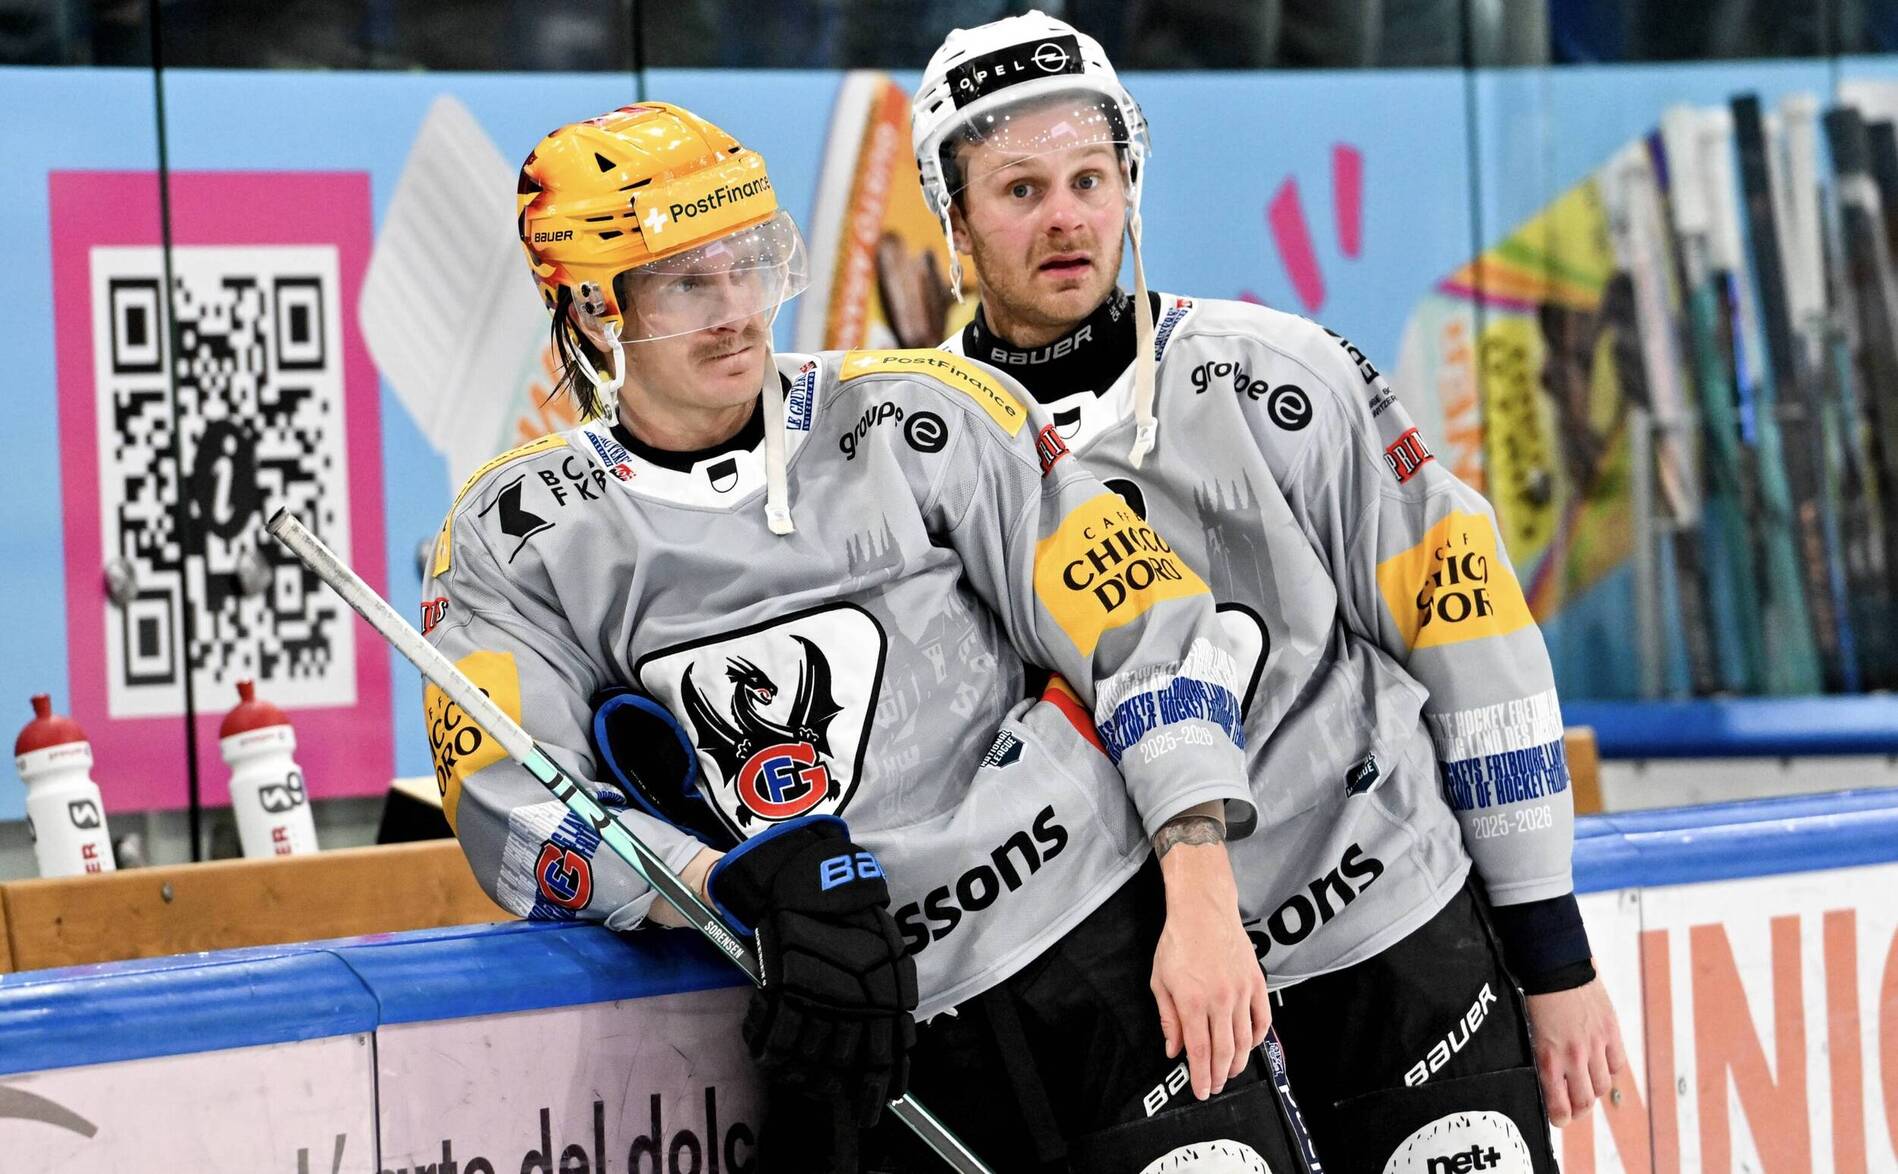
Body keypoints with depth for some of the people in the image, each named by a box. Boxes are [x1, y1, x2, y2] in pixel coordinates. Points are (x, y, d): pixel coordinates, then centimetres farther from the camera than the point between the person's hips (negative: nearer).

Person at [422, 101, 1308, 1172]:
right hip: (872, 1048, 1)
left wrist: (1205, 907, -11)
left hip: (1123, 952, -1)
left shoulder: (922, 420, 1)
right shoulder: (514, 537, 3)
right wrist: (747, 889, -23)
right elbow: (516, 811, -7)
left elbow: (1147, 634, -1)